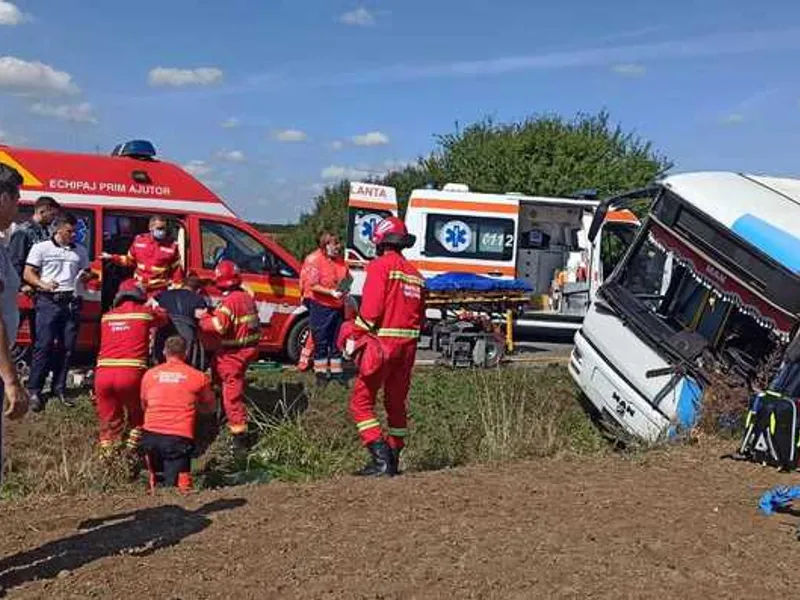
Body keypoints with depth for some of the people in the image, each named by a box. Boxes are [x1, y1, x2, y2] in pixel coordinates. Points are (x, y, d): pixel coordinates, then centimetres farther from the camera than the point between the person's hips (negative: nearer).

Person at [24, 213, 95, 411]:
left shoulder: (80, 250, 15)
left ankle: (59, 387, 16)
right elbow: (28, 274, 1)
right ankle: (34, 390, -2)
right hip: (48, 301, -4)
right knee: (44, 345, -8)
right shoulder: (41, 248, 3)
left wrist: (86, 277, -1)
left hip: (72, 302, 4)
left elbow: (86, 274, 24)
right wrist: (43, 285, -19)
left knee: (67, 347, 5)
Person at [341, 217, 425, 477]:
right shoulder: (415, 274, 14)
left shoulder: (380, 265, -7)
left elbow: (370, 308, -16)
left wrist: (355, 336, -10)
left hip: (382, 341, -7)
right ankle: (393, 459, 22)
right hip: (408, 344, 7)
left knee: (361, 401, -1)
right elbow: (419, 315, 15)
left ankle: (381, 457, -9)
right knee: (397, 401, 16)